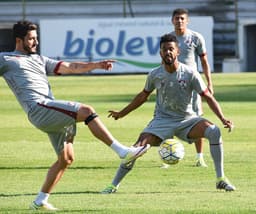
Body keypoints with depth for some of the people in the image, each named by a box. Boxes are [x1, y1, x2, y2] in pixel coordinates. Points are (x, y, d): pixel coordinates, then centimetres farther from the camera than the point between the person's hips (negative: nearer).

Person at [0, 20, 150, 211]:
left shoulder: (40, 60, 28)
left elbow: (70, 67, 22)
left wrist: (95, 65, 9)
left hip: (53, 114, 8)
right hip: (39, 108, -8)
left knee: (66, 159, 7)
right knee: (86, 111, -22)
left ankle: (40, 201, 14)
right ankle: (122, 151, -25)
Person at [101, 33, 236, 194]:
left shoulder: (190, 74, -12)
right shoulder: (155, 75, -6)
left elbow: (208, 97, -8)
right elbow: (143, 96, 12)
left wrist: (223, 118, -20)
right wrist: (122, 113, 18)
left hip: (187, 120, -1)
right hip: (162, 120, 1)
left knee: (214, 131, -27)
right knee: (138, 148, -19)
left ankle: (221, 179, -16)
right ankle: (114, 185, -2)